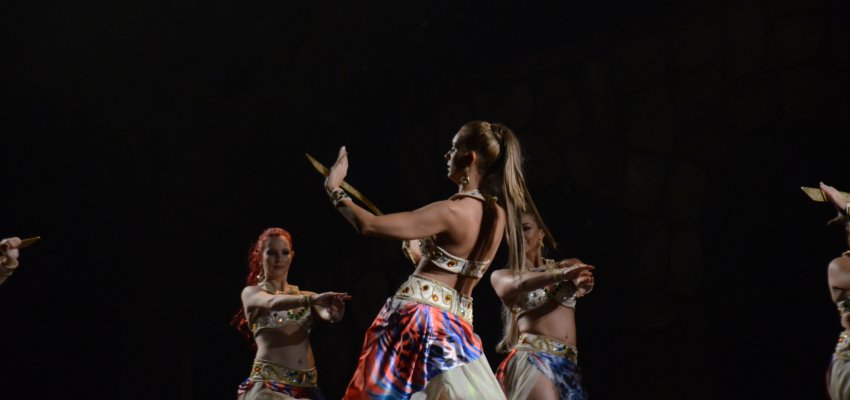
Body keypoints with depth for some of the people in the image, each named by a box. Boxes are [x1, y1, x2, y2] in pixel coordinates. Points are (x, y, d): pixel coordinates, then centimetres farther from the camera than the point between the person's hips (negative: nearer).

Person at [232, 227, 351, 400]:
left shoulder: (304, 297, 18)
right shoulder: (251, 293, 5)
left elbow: (326, 313, -3)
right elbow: (272, 303, -17)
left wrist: (334, 312, -28)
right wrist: (311, 299, -33)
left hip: (306, 384, 4)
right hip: (268, 382, -4)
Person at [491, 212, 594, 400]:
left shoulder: (563, 266, 17)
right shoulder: (501, 276, 9)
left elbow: (584, 281, -3)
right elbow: (520, 284, -13)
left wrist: (583, 283, -28)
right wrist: (561, 275, -29)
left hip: (567, 363, 4)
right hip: (531, 357, -4)